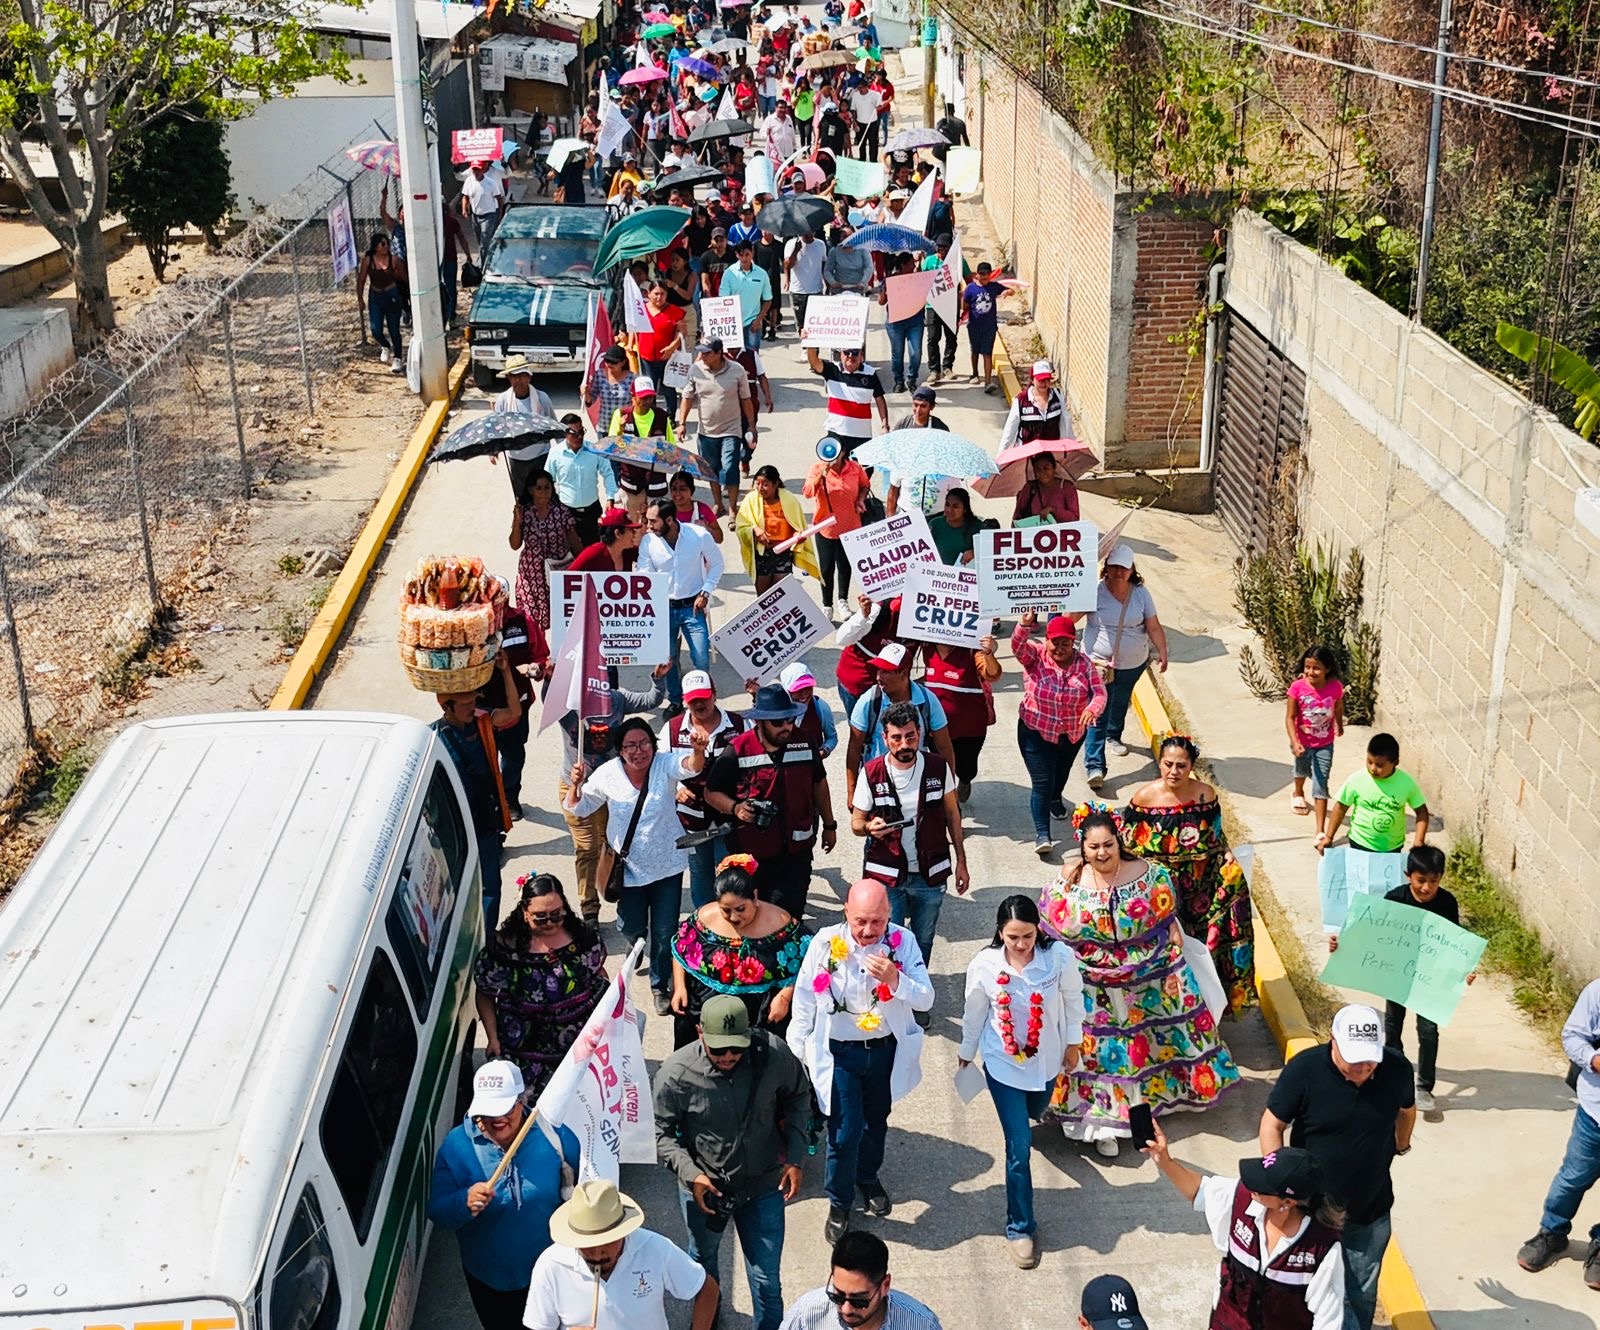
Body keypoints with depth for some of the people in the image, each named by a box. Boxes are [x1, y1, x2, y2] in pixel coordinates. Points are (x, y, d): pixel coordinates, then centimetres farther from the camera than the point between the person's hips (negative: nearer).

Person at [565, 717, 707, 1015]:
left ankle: (661, 985, 32)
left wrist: (698, 750, -62)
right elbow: (578, 809, 1)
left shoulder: (665, 765, -15)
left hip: (667, 865, -1)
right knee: (631, 928, 16)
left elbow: (691, 766, -38)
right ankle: (637, 944, 55)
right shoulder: (608, 774, -11)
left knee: (665, 932, 7)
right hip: (629, 867, 1)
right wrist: (575, 785, -21)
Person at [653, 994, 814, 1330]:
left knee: (766, 1280, 7)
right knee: (703, 1261, 29)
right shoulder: (676, 1074, -25)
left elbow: (798, 1096, -2)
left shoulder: (773, 1053, -22)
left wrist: (794, 1157, -7)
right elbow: (660, 1131, -10)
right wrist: (690, 1173, -21)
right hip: (704, 1186, 1)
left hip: (763, 1185, -1)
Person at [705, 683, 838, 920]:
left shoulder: (804, 745, -1)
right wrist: (735, 808, -21)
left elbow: (818, 784, 15)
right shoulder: (737, 751, -11)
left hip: (796, 850, 2)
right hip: (752, 852, -2)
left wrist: (829, 825, 19)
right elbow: (712, 792, -2)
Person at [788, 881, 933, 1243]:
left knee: (876, 1121, 23)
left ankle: (868, 1177, 52)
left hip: (886, 1050, 2)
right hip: (839, 1053, -2)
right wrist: (796, 1055, 1)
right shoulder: (825, 943, -18)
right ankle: (839, 1203, 22)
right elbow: (804, 1001, -6)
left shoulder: (902, 942, -15)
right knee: (845, 1129, -3)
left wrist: (894, 980, -34)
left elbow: (926, 999, -15)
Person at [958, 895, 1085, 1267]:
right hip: (1003, 1064, -2)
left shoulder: (1060, 958, -24)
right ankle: (1020, 1227, 12)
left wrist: (1073, 1042, 6)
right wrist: (966, 1052, 9)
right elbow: (974, 1013, -5)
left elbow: (1073, 998, -4)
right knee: (1020, 1147, -3)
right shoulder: (984, 965, -23)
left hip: (1045, 1059, 2)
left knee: (1034, 1113, 31)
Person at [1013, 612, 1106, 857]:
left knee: (1062, 772, 29)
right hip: (1036, 732, -4)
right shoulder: (1035, 657, -14)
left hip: (1073, 733, 4)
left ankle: (1055, 800, 59)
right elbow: (1018, 646, -33)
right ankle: (1042, 834, -5)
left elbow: (1099, 691, -17)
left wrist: (1092, 709, -39)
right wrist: (1025, 625, -54)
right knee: (1042, 783, -9)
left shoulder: (1084, 664, -9)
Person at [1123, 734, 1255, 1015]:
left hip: (1200, 883, 3)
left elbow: (1217, 834, 12)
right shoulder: (1144, 797, -6)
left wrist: (1227, 854, -6)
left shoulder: (1205, 794, -2)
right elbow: (1127, 842, 3)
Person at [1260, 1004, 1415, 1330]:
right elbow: (1272, 1125, -12)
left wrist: (1401, 1145, 27)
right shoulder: (1304, 1070, -22)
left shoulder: (1397, 1068, -13)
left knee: (1362, 1294, 18)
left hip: (1371, 1209, 3)